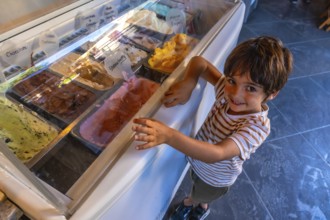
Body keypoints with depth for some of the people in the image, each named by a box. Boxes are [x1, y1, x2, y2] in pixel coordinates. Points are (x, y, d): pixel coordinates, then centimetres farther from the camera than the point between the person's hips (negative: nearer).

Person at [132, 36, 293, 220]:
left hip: (215, 179, -4)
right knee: (197, 188, 36)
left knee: (199, 197, 30)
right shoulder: (228, 90, -25)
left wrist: (169, 135, -62)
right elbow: (199, 62, -17)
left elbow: (217, 154, -50)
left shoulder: (258, 126, -39)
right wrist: (188, 83, -38)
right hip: (196, 159, 5)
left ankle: (190, 203, 66)